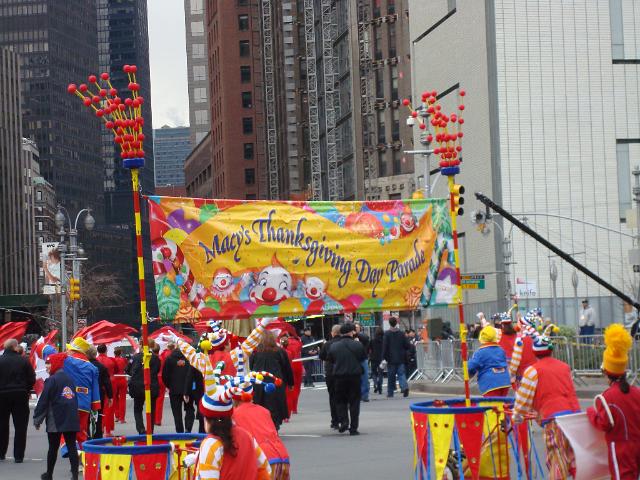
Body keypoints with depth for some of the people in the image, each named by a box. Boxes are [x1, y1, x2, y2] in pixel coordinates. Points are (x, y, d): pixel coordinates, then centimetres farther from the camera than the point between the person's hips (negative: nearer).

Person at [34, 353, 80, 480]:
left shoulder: (52, 380, -9)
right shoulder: (69, 379, 12)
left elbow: (43, 401, -10)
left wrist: (37, 419, -2)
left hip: (55, 421, -5)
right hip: (71, 420, 5)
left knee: (53, 448, 5)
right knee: (72, 446, 2)